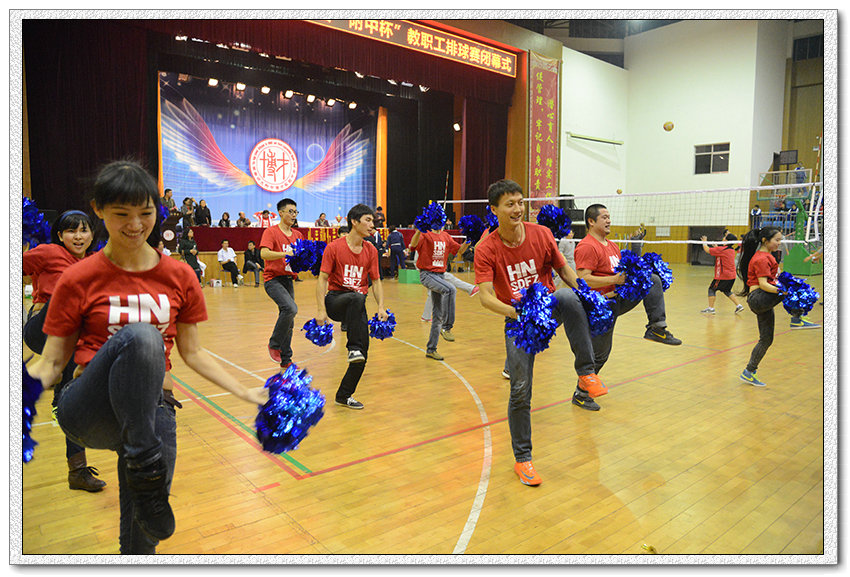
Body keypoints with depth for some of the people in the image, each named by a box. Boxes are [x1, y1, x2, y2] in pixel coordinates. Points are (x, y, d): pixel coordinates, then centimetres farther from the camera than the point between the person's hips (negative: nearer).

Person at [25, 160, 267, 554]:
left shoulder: (179, 277, 4)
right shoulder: (79, 279, -1)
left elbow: (192, 352, 10)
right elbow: (50, 362, 2)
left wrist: (246, 393, 6)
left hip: (152, 407, 3)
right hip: (87, 413, -2)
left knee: (142, 537, -9)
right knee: (140, 334, -33)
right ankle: (144, 470, -27)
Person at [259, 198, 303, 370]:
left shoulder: (297, 235, 13)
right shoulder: (271, 232, -7)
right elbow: (264, 254, -23)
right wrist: (286, 253, -34)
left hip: (288, 279, 7)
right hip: (273, 279, -7)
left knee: (289, 322, 8)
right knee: (291, 308, -28)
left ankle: (285, 360, 19)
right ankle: (274, 344, -7)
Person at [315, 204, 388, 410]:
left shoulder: (371, 250, 7)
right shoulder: (334, 247, -6)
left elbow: (376, 281, 11)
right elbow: (322, 279, -7)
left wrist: (381, 307, -2)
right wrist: (321, 310, -16)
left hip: (357, 305, 4)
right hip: (335, 299, -4)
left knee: (362, 355, -3)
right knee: (356, 298, -40)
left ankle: (343, 396, 15)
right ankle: (353, 348, -32)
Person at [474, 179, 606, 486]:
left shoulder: (541, 234, -5)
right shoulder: (486, 250, -11)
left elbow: (564, 270, 6)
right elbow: (486, 296, -20)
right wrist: (515, 312, -38)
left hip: (549, 306, 1)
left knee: (569, 295, -35)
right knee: (520, 391, -5)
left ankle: (586, 372, -24)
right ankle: (522, 459, 16)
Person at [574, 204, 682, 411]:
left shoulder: (612, 246, 15)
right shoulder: (587, 247, -16)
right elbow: (582, 280, -25)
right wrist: (615, 280, -25)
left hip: (618, 299, 8)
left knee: (653, 280, -5)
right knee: (599, 353, -2)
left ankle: (656, 328, -6)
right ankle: (580, 395, 13)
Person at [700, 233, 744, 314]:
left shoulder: (721, 249, -17)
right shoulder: (731, 250, 9)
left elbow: (707, 250, -12)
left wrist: (704, 242, 5)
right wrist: (716, 247, 20)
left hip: (723, 276, -8)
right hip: (732, 276, 8)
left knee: (712, 289, 3)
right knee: (726, 291, 25)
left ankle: (711, 308, 2)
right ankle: (739, 305, 21)